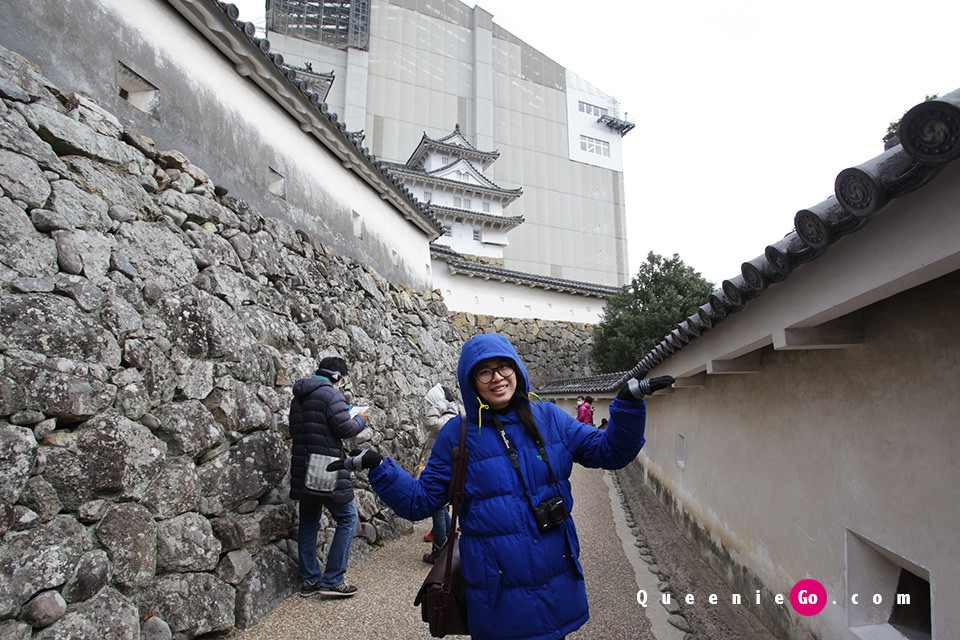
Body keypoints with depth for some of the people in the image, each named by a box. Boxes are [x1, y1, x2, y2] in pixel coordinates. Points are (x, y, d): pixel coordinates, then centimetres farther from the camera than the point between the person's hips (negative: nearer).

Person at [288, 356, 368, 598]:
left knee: (308, 523, 17)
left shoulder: (298, 397, 14)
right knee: (347, 518, 4)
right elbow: (345, 429, -17)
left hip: (303, 471, 8)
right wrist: (360, 419, 4)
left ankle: (309, 580, 23)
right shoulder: (331, 394, -12)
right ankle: (332, 580, 4)